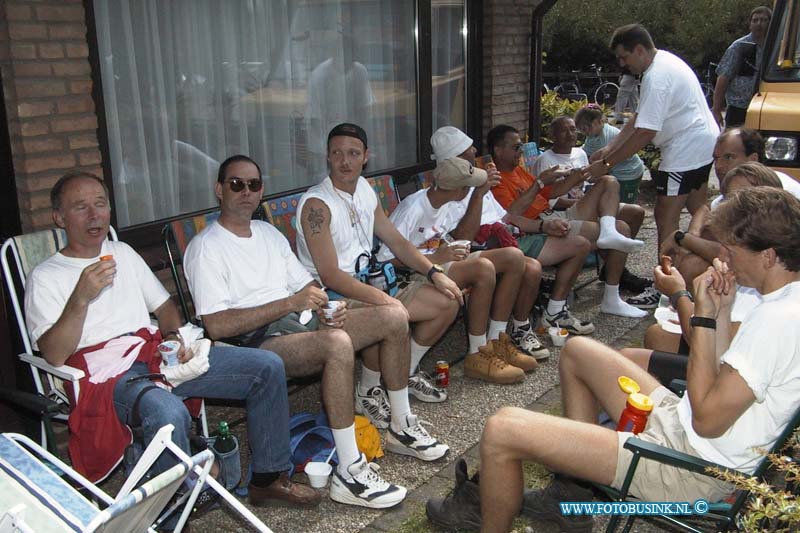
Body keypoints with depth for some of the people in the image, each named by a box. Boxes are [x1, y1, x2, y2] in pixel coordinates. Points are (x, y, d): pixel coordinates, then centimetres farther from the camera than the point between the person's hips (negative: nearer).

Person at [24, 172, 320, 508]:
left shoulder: (123, 253, 21)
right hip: (107, 376, -6)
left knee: (268, 366, -7)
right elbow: (54, 356, -10)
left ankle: (268, 477, 4)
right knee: (169, 412, -41)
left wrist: (174, 337, 2)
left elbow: (164, 305, 24)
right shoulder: (45, 278, 2)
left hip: (157, 355, 6)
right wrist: (80, 299, -24)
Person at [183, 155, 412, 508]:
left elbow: (305, 286, 20)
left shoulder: (268, 232, 20)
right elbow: (216, 326, -17)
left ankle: (402, 427, 11)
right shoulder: (205, 248, -6)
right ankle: (349, 474, -29)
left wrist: (325, 309, -5)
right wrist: (289, 303, -20)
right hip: (258, 343, -8)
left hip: (302, 323, 8)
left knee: (394, 318, -2)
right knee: (337, 343, -36)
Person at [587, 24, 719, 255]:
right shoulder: (665, 60, 12)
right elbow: (639, 118, 12)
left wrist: (607, 163, -20)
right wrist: (609, 148, 5)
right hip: (704, 142, 11)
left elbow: (645, 132, -25)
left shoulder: (656, 77, -22)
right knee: (698, 209, 20)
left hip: (686, 148, -11)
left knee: (665, 216, -6)